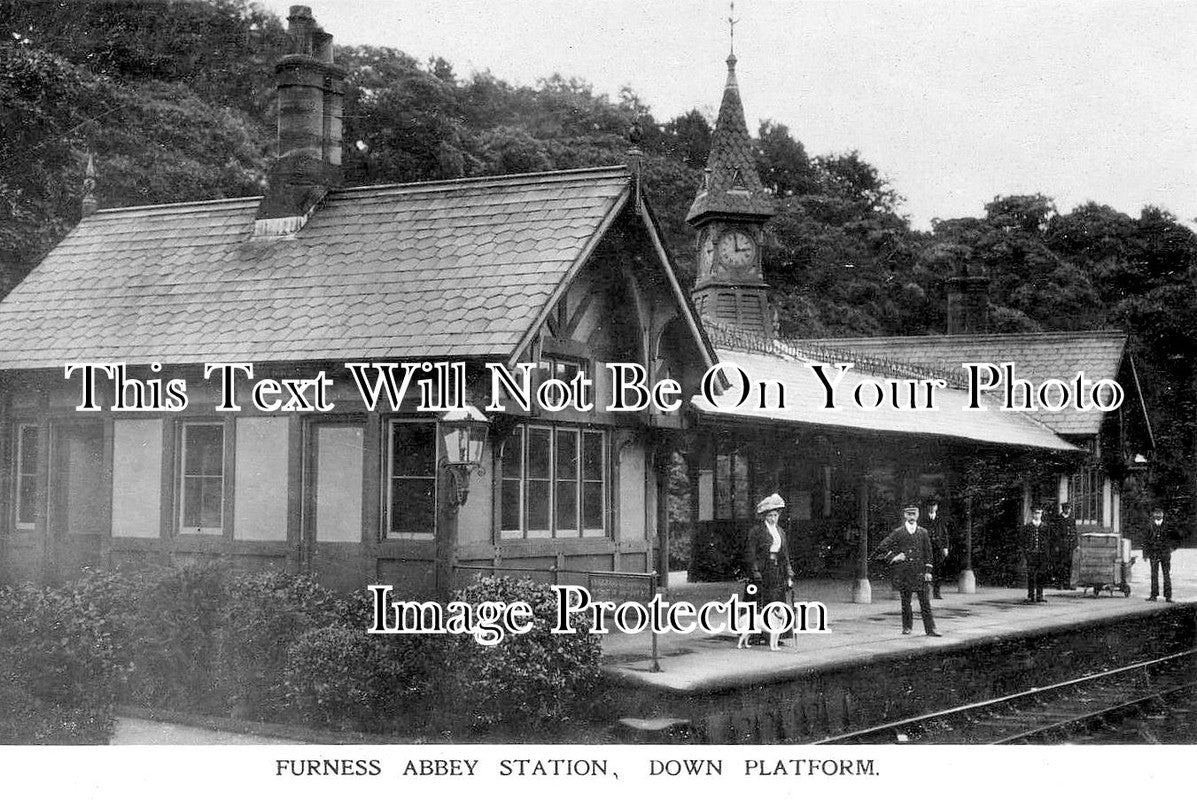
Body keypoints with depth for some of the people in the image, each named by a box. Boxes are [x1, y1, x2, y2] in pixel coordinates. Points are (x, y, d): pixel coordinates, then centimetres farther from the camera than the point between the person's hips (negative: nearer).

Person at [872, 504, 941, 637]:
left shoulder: (923, 532, 8)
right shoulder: (898, 532, 3)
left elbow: (928, 553, 8)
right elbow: (882, 547, 4)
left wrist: (928, 571, 2)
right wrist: (893, 557, -5)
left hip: (919, 571, 1)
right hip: (904, 571, -1)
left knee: (925, 601, -3)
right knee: (905, 601, 5)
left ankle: (930, 629, -3)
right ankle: (907, 626, 19)